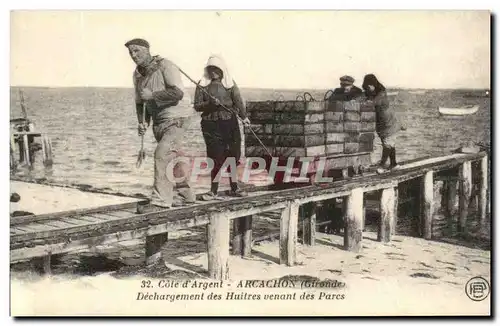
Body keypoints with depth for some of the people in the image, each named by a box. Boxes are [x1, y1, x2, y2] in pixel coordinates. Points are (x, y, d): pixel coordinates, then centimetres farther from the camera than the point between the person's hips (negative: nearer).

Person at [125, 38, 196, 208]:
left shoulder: (165, 66, -15)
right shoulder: (137, 74, 7)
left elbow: (178, 93, -27)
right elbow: (140, 101, 16)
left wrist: (152, 95, -23)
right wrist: (142, 122, 0)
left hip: (175, 119, -8)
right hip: (158, 122, 8)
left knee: (162, 154, -22)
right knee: (173, 159, 15)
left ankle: (160, 199, -21)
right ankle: (187, 196, 28)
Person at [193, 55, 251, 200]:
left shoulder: (230, 83, 6)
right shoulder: (202, 84, 4)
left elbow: (238, 101, -4)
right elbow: (197, 106, 1)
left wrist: (244, 116, -19)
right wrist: (210, 104, -17)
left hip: (229, 123, 1)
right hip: (211, 124, -1)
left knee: (233, 155, 4)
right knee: (216, 157, -5)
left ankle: (234, 188, 17)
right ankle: (213, 190, 3)